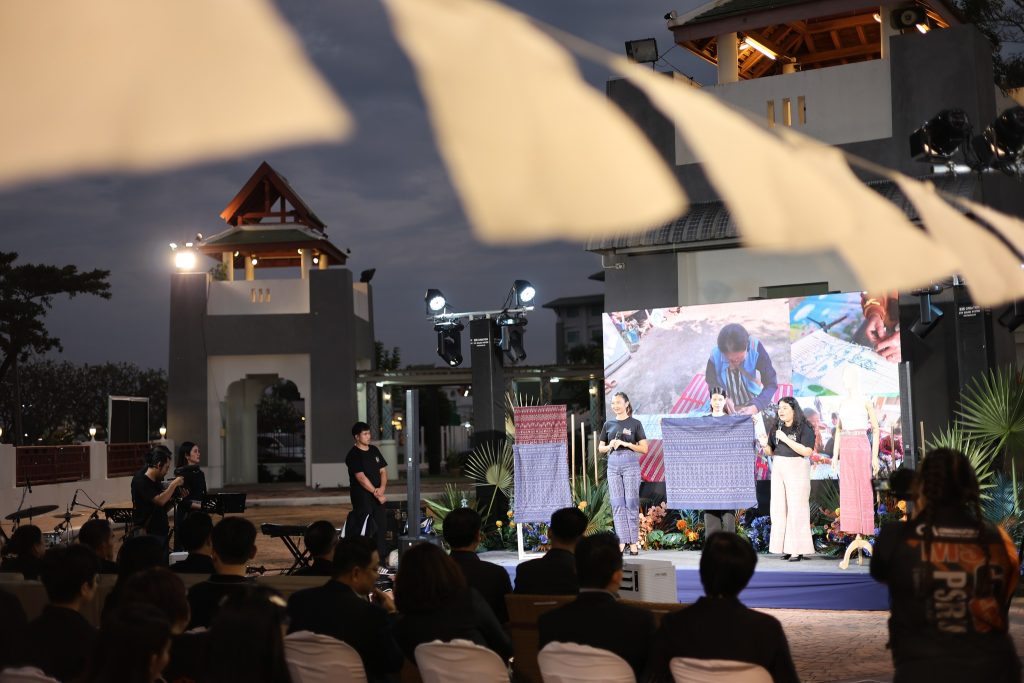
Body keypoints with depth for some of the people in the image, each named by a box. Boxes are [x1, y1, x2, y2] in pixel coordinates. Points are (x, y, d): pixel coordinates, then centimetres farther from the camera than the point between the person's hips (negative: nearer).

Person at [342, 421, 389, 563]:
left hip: (377, 495, 7)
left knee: (381, 525, 8)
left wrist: (382, 488, -6)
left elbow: (383, 470, 11)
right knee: (363, 529, -8)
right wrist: (376, 492, -18)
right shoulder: (353, 455, -10)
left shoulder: (374, 451, 12)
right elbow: (361, 478, -16)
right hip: (362, 496, -7)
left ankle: (381, 559, 16)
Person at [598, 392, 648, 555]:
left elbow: (644, 448, -1)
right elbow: (600, 448, 17)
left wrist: (626, 444, -12)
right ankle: (621, 542, 2)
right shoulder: (608, 424, 13)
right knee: (617, 504, 0)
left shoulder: (635, 423, 3)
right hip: (613, 464, 3)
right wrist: (610, 446, -4)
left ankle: (633, 542, 0)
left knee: (631, 503, -3)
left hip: (630, 463, -3)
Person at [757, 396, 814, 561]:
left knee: (796, 508, -7)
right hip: (778, 470, 6)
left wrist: (785, 439, -19)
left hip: (797, 469, -6)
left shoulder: (804, 428, -7)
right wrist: (765, 444, -6)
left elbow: (807, 451, -18)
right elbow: (771, 452, 16)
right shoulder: (776, 429, 10)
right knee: (779, 509, 3)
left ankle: (798, 549, -4)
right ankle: (786, 547, 7)